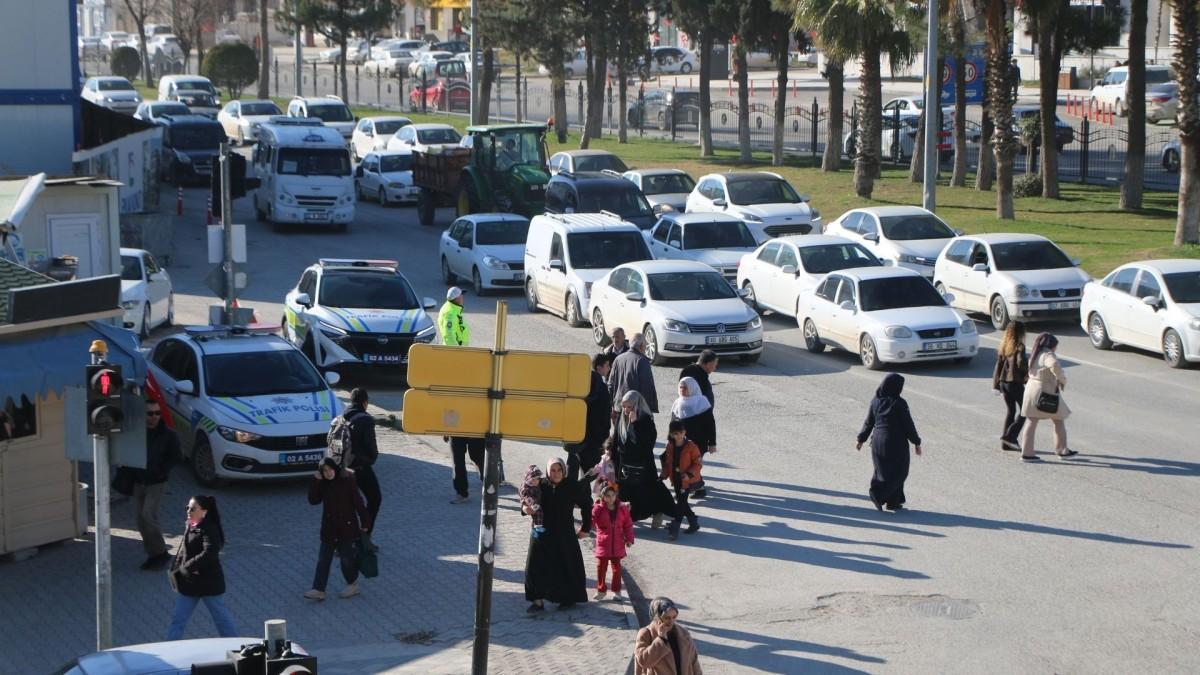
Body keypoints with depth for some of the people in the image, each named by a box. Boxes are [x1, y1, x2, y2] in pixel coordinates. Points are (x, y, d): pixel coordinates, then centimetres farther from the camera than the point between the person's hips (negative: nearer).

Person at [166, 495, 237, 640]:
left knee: (221, 617, 6)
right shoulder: (190, 527, 7)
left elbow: (209, 554, -31)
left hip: (208, 583, -8)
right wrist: (175, 569, 5)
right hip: (188, 583, 8)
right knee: (178, 618, 9)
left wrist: (186, 567, -27)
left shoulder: (210, 530, -19)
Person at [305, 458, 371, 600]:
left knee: (347, 558, 6)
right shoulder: (323, 485, 2)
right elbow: (313, 500, -7)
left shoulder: (347, 481, -13)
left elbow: (358, 503, -10)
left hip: (347, 528, -5)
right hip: (329, 530, 5)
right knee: (323, 560, 5)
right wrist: (316, 481, -16)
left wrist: (365, 522, -10)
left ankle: (353, 585, 24)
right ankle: (318, 590, 7)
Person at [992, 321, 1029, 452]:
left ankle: (1006, 442, 14)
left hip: (1003, 382, 7)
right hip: (1015, 382, -7)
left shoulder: (1003, 346, 8)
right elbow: (1021, 363, -25)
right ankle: (1009, 436, -9)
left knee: (1010, 410, 15)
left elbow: (999, 365, 9)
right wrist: (1027, 371, -4)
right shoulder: (1019, 347, -13)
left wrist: (996, 385, 13)